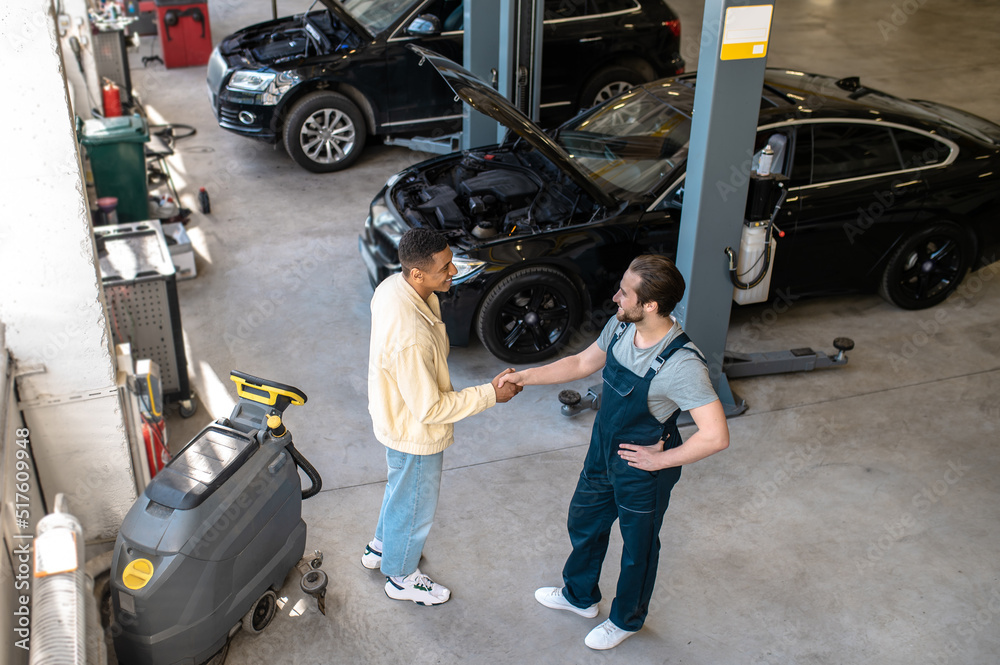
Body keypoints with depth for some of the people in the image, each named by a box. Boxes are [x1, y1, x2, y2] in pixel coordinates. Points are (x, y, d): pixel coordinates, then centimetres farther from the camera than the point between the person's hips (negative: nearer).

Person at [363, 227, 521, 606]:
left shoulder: (394, 286, -14)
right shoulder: (411, 338, -42)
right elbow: (429, 408, -31)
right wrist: (490, 394, -25)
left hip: (394, 413, 9)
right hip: (415, 433, -9)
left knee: (401, 488, 33)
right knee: (414, 505, 19)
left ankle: (382, 547, 59)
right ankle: (401, 577, 45)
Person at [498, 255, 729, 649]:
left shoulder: (682, 364, -35)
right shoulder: (620, 327, -12)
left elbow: (716, 436, -36)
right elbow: (582, 363, 6)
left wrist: (661, 460, -24)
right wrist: (525, 377, 0)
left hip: (642, 472, -7)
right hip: (603, 453, 7)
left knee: (638, 548, 19)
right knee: (584, 524, 27)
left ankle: (626, 620, 47)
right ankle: (579, 596, 55)